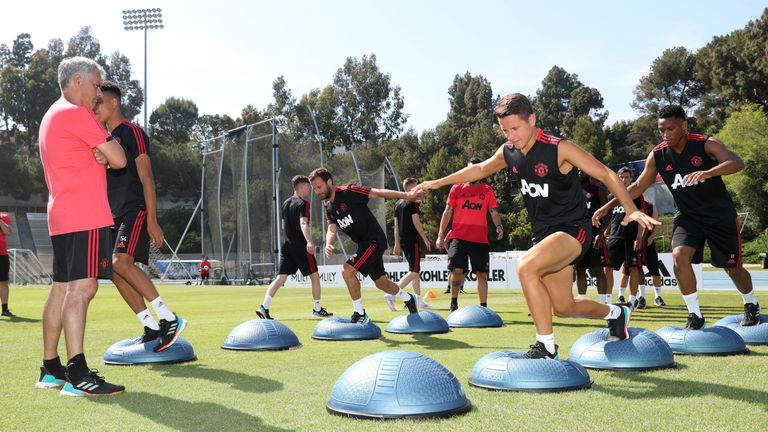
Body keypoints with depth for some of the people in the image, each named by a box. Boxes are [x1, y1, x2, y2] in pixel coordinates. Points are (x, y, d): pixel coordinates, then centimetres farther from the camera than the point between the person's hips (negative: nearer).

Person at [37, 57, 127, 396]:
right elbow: (119, 159, -11)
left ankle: (50, 368, 17)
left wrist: (97, 154, 3)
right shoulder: (77, 113, -8)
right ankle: (77, 375, -19)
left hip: (61, 217, 10)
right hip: (84, 217, -10)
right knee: (82, 287, -14)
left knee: (62, 288, 11)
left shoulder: (52, 116, 24)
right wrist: (107, 153, 11)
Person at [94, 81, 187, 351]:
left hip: (135, 211, -9)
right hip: (115, 216, 9)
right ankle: (151, 328, 10)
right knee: (116, 272, 2)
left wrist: (152, 221, -19)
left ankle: (169, 319, -21)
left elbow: (146, 178, -13)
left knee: (121, 262, -24)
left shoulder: (132, 132, -6)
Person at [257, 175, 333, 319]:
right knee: (314, 276, 8)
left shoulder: (285, 203, 15)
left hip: (286, 245, 7)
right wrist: (309, 241, -39)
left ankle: (264, 307, -10)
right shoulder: (303, 204, -10)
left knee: (280, 278, 3)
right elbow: (303, 223, -26)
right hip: (300, 246, -7)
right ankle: (317, 309, 15)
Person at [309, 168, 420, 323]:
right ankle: (409, 298, 43)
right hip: (363, 243, 8)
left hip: (374, 240, -8)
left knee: (347, 270, -20)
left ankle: (360, 314, -8)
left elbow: (378, 192, -18)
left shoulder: (348, 192, -15)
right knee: (381, 282, 18)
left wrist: (406, 195, -25)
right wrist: (328, 243, -28)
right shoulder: (329, 208, 7)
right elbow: (331, 229, -4)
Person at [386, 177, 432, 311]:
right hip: (413, 240, -9)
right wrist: (425, 239, -8)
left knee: (415, 270, 14)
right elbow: (416, 222, -14)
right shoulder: (412, 202, -9)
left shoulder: (398, 203, 16)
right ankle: (392, 294, -21)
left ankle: (419, 301, 16)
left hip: (402, 241, 9)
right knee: (414, 271, -9)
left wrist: (397, 244, 19)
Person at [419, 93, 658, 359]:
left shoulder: (559, 149, -17)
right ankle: (615, 313, 44)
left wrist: (631, 210, -28)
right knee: (563, 307, 12)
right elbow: (480, 169, 21)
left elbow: (606, 174, -16)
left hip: (572, 229, -7)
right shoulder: (508, 153, 1)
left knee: (526, 266, -32)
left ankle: (546, 347, -19)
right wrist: (438, 182, 23)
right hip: (543, 234, 7)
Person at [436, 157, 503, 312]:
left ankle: (483, 307, 11)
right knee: (457, 270, -12)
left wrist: (498, 226, -15)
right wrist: (441, 236, 3)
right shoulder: (457, 188, 8)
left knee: (482, 273, 3)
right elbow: (448, 212, 8)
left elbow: (494, 212, 7)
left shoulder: (488, 190, 9)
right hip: (458, 236, -1)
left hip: (480, 239, 2)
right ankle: (454, 304, 6)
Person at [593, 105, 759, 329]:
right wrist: (609, 206, -6)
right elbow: (638, 187, 2)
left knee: (732, 267, 6)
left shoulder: (706, 144, -18)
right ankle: (695, 314, -8)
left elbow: (737, 163, -33)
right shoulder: (657, 155, -7)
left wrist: (706, 173, -52)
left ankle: (752, 305, 38)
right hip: (688, 216, 3)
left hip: (720, 215, -2)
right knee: (679, 254, -23)